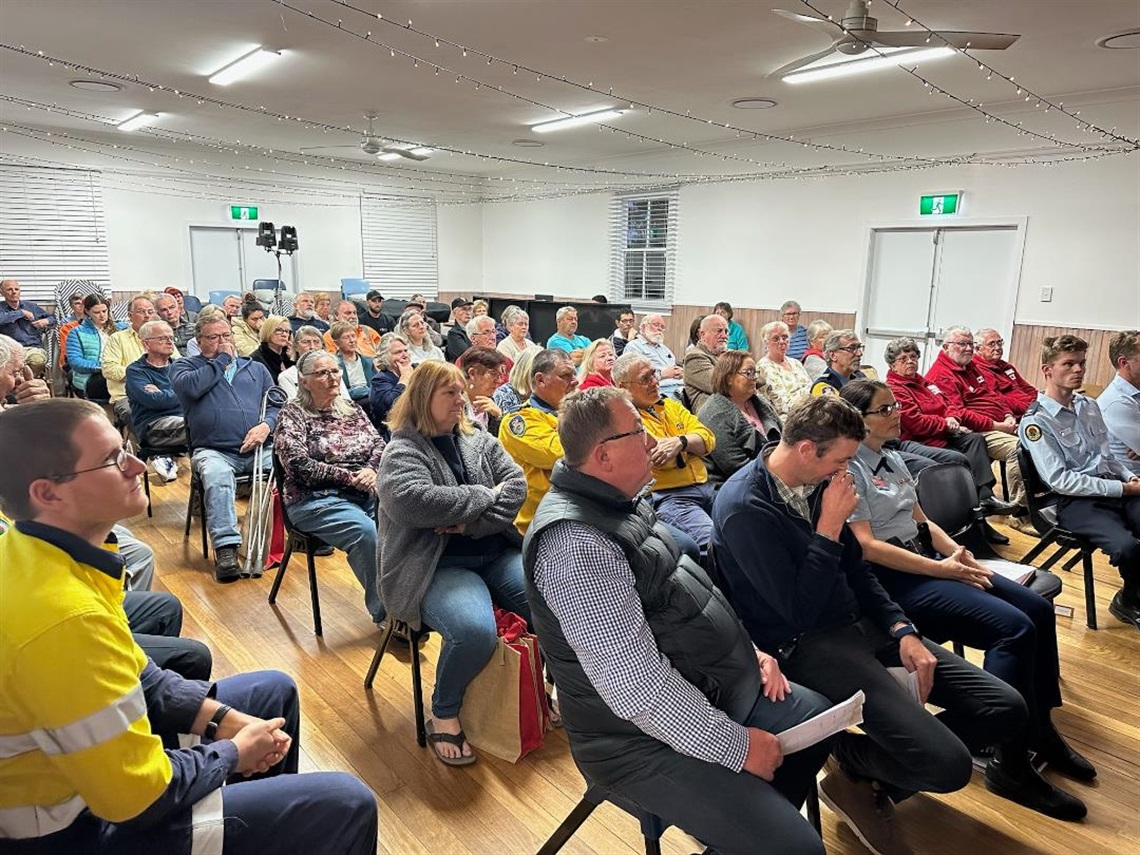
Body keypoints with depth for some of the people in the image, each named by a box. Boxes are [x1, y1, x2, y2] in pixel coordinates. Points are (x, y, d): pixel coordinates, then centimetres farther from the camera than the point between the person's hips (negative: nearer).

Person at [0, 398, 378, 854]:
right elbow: (140, 795, -27)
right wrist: (233, 753, -9)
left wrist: (223, 717, -1)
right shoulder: (66, 615, -35)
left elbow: (129, 672, 7)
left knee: (274, 690, 22)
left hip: (88, 753, 9)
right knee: (346, 806, -11)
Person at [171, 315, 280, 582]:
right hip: (213, 451, -2)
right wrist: (221, 360, 4)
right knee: (216, 476, -37)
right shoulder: (185, 365, 18)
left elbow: (276, 404, 17)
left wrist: (266, 425, -5)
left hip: (258, 449, 2)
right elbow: (190, 387, -6)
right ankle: (225, 548, -38)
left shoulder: (256, 368, 26)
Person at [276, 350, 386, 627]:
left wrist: (371, 470, -10)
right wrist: (350, 477, -14)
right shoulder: (292, 415, 3)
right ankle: (385, 611, -20)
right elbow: (300, 466, -10)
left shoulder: (351, 409, 19)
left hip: (366, 492, 5)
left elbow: (379, 445, 13)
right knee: (367, 532, -33)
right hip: (317, 499, -5)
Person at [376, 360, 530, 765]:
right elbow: (415, 502, -23)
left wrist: (472, 522, -14)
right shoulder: (402, 453, -3)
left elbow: (516, 484, 1)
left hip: (496, 553, 6)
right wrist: (481, 496, -12)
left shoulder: (478, 440, 13)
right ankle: (444, 715, -2)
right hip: (436, 566, -5)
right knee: (474, 631, -33)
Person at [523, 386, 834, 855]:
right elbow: (637, 687, -30)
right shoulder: (576, 545, -29)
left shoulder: (614, 501, 3)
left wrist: (747, 648, 6)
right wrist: (736, 746, -19)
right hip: (651, 737, -10)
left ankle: (761, 813, 36)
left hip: (708, 689, 10)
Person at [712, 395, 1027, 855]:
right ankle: (850, 757, 10)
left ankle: (877, 784, 11)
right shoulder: (744, 507, -20)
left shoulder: (814, 483, 5)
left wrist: (902, 630, 1)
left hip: (862, 624, 9)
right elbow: (798, 613, -21)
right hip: (807, 645, -9)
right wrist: (829, 526, -19)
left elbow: (856, 568, 14)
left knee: (1005, 709, 3)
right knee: (948, 764, -21)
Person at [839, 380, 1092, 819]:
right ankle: (1009, 764, -10)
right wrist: (941, 569, -17)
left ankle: (1040, 729, 12)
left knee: (1038, 609, -2)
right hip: (892, 578, -9)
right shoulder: (848, 469, -14)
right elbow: (866, 547, -19)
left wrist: (956, 550, -1)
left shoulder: (892, 460, 14)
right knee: (1014, 627, -21)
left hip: (928, 560, 9)